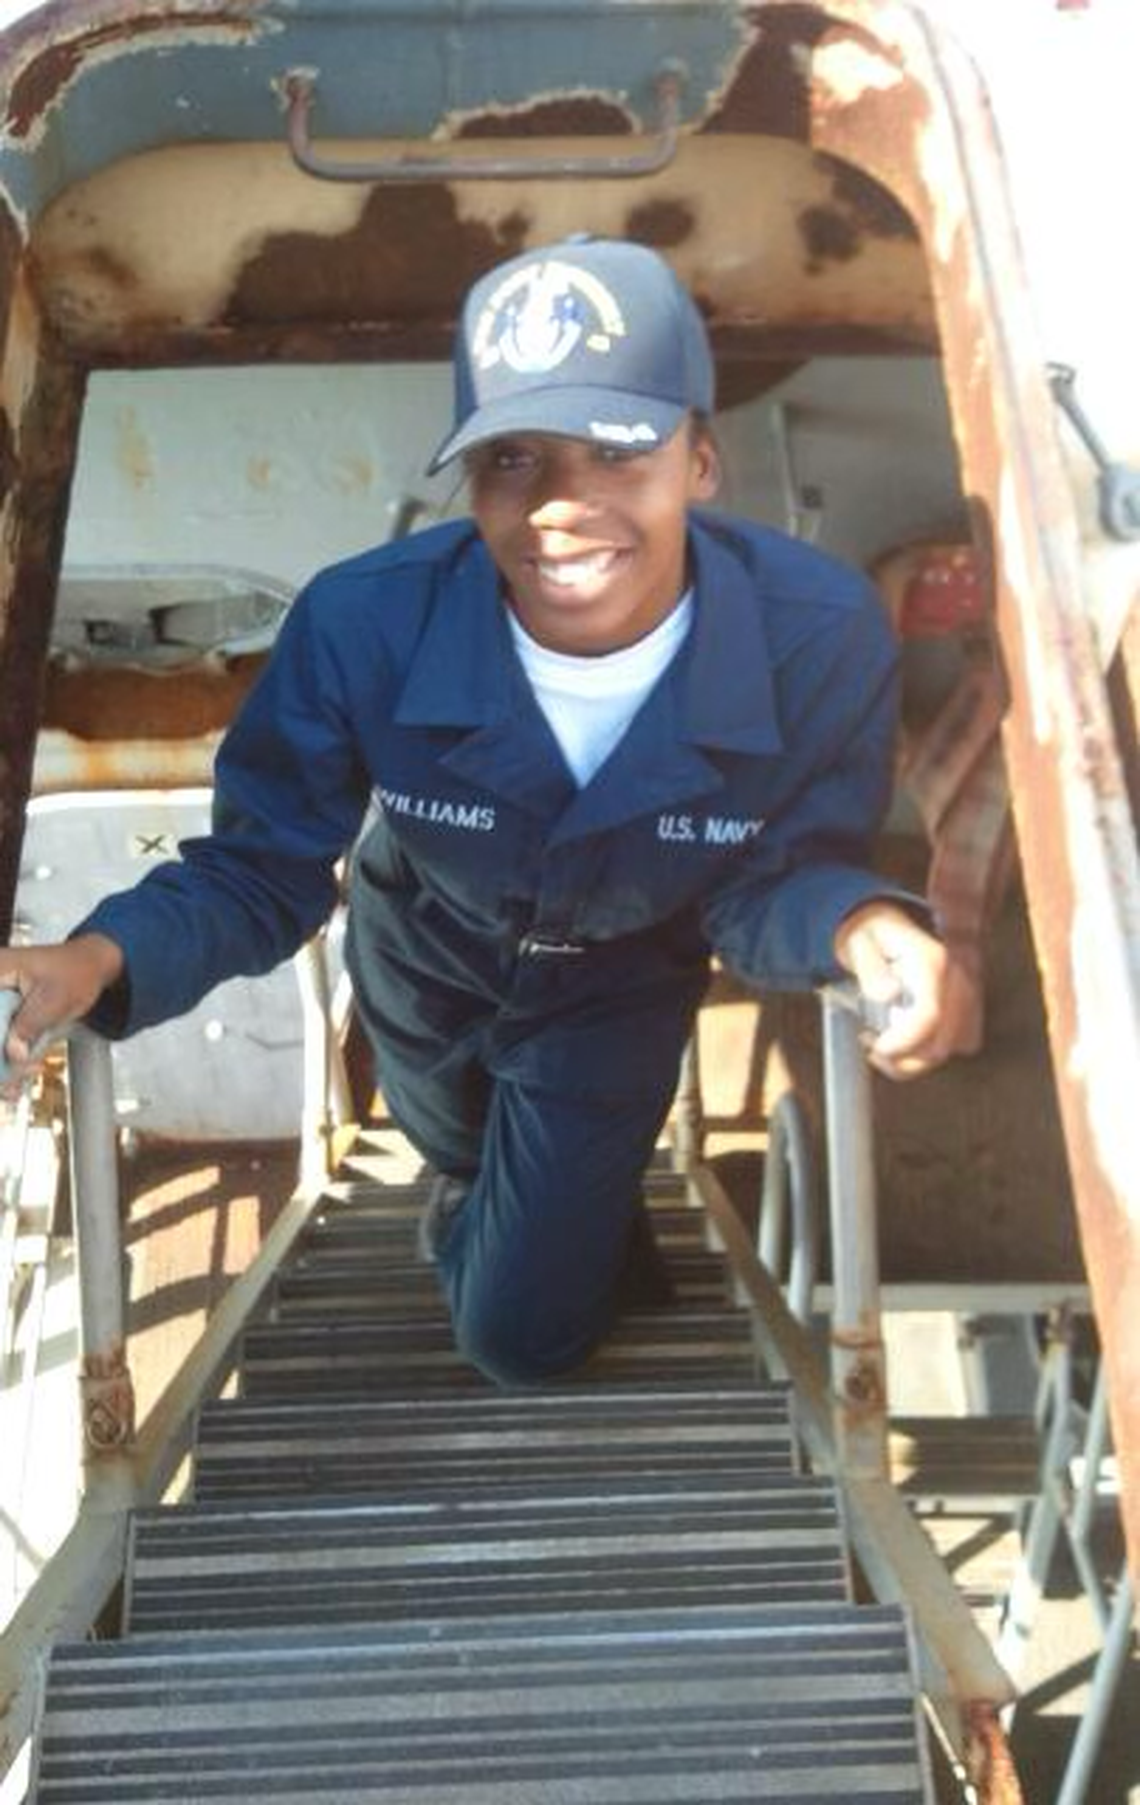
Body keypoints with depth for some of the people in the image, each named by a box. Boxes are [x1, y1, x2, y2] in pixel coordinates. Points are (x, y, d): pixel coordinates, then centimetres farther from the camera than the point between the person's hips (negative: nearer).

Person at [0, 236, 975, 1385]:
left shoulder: (820, 636, -37)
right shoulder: (362, 623, -38)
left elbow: (772, 878, -23)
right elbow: (259, 870, -26)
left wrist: (860, 924, -49)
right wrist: (104, 960, -47)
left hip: (617, 994, 0)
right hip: (425, 957, 1)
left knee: (519, 1339, 14)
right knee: (453, 1152, 36)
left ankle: (590, 1216, 49)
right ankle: (475, 1183, 75)